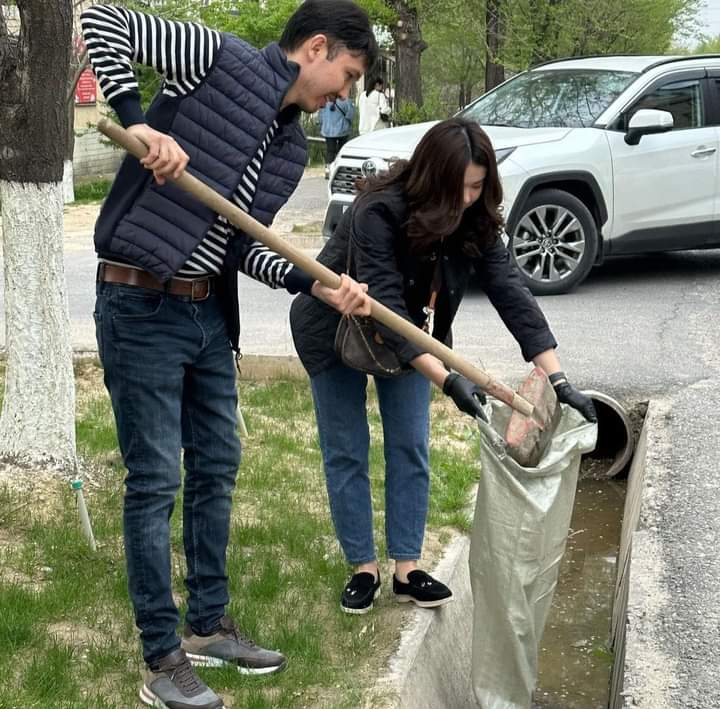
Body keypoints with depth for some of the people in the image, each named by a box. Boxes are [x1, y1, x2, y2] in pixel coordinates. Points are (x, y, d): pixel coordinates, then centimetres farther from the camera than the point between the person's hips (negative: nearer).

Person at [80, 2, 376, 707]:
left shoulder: (293, 149, 12)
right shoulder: (221, 59, -9)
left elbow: (245, 245, 8)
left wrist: (317, 284, -8)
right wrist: (136, 122, -26)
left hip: (209, 314, 9)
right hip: (140, 306, -8)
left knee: (216, 469, 16)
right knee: (155, 483, -2)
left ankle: (208, 626, 33)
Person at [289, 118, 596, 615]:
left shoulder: (477, 221, -20)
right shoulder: (377, 213, -36)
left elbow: (512, 293, -25)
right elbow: (385, 308, -42)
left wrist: (557, 378, -34)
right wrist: (448, 379, -50)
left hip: (408, 335, 5)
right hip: (336, 330, -4)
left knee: (411, 447, 2)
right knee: (346, 452, 0)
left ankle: (407, 569, 10)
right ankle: (364, 568, 11)